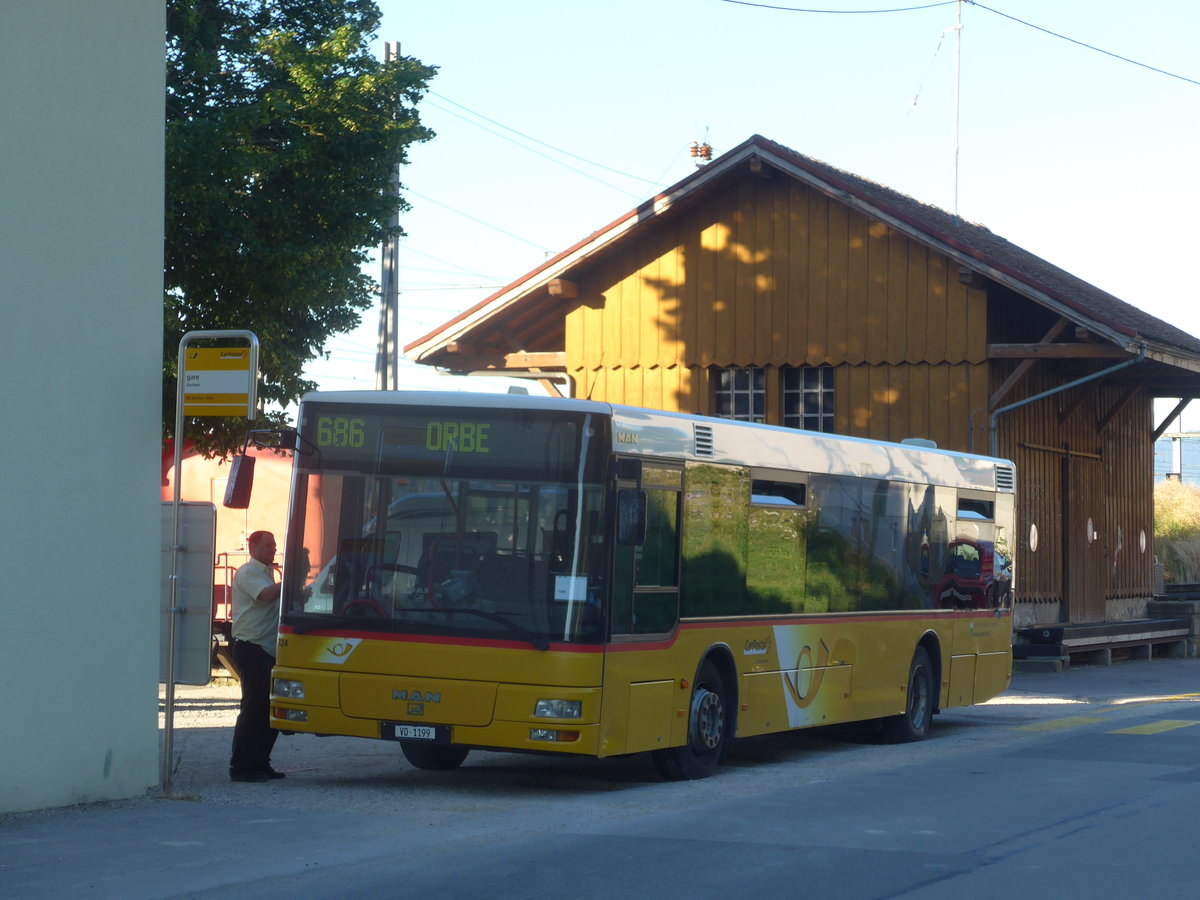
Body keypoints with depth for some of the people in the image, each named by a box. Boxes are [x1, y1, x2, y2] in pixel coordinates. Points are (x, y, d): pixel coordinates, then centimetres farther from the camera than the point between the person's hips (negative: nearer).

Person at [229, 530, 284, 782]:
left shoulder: (266, 573, 24)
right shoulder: (248, 573, -6)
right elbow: (267, 595, -23)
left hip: (268, 650, 9)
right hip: (251, 649, -9)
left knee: (271, 709, 9)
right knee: (253, 707, -10)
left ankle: (259, 763, 16)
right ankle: (240, 766, -6)